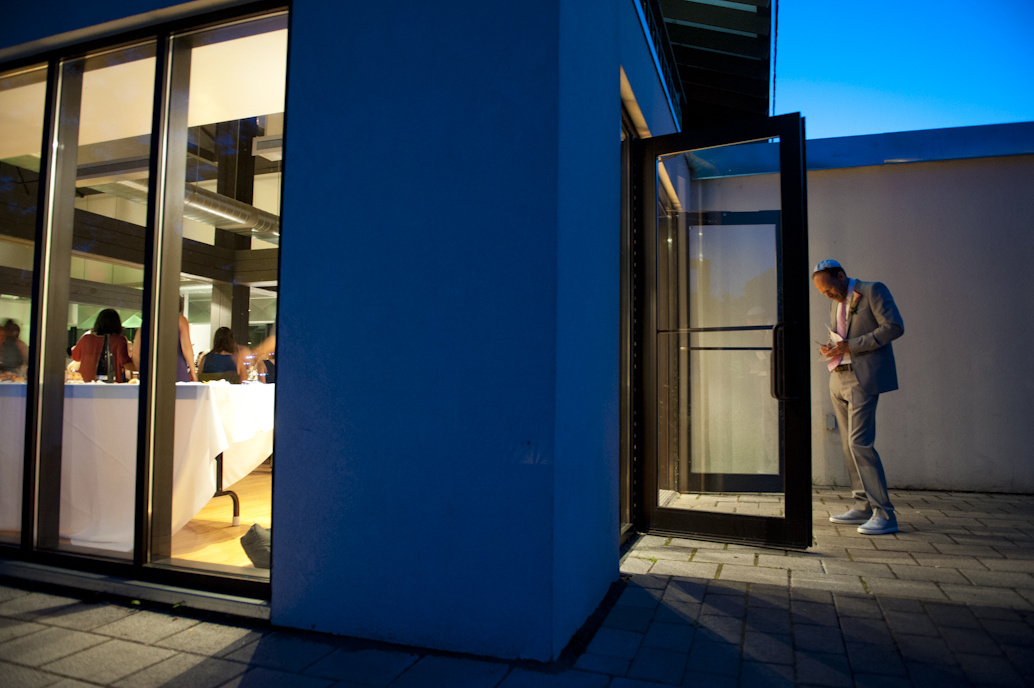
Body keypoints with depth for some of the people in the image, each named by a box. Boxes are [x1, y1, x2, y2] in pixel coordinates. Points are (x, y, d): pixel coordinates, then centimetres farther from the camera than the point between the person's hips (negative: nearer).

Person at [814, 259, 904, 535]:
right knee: (849, 445, 8)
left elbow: (894, 327, -14)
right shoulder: (836, 304, 19)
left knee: (860, 443, -14)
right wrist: (830, 348, 3)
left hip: (863, 379, -8)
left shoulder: (873, 291, -4)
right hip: (839, 378, 8)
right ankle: (863, 507, 16)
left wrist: (851, 346, -18)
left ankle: (884, 514, -8)